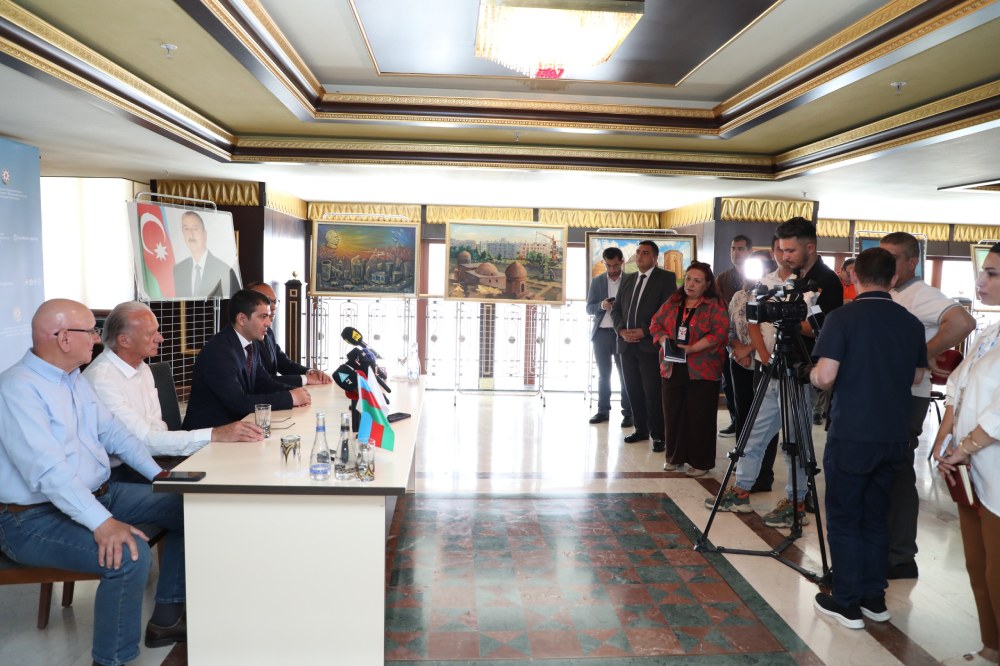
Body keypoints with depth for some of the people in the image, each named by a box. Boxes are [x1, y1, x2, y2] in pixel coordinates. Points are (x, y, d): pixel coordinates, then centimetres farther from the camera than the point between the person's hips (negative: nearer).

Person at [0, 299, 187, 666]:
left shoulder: (74, 380, 9)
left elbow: (114, 432, 16)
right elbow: (47, 471, -31)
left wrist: (159, 474, 5)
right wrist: (102, 523, -38)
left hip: (99, 493, 10)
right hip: (36, 517, -9)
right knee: (130, 554, -32)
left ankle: (166, 619, 14)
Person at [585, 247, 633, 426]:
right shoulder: (596, 281, 8)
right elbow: (589, 308, 4)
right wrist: (602, 305, -16)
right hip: (601, 333, 2)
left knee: (625, 375, 1)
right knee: (603, 375, 8)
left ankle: (628, 413, 7)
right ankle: (603, 410, 16)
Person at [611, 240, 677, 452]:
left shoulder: (666, 278, -1)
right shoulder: (627, 279, 17)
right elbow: (616, 309, 16)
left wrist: (644, 331, -15)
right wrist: (621, 330, -3)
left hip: (650, 343, -6)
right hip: (627, 343, 6)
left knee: (653, 391, -5)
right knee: (633, 389, 9)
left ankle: (658, 435, 5)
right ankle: (641, 429, 20)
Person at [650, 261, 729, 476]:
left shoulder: (714, 306, -4)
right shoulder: (672, 302, 12)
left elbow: (720, 333, -14)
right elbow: (656, 324, 11)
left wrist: (692, 348, -21)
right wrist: (665, 341, -9)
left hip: (702, 371, -5)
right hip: (672, 368, 5)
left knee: (700, 417, 1)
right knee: (673, 414, 10)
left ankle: (700, 461, 13)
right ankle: (675, 456, 23)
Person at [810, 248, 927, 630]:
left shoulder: (842, 318, -12)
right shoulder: (911, 323, 6)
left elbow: (824, 376, -19)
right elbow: (916, 376, 17)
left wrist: (813, 376, 3)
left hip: (851, 438, -5)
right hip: (894, 439, 5)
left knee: (844, 520, 6)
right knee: (875, 518, 17)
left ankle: (847, 604, 13)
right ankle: (874, 598, 25)